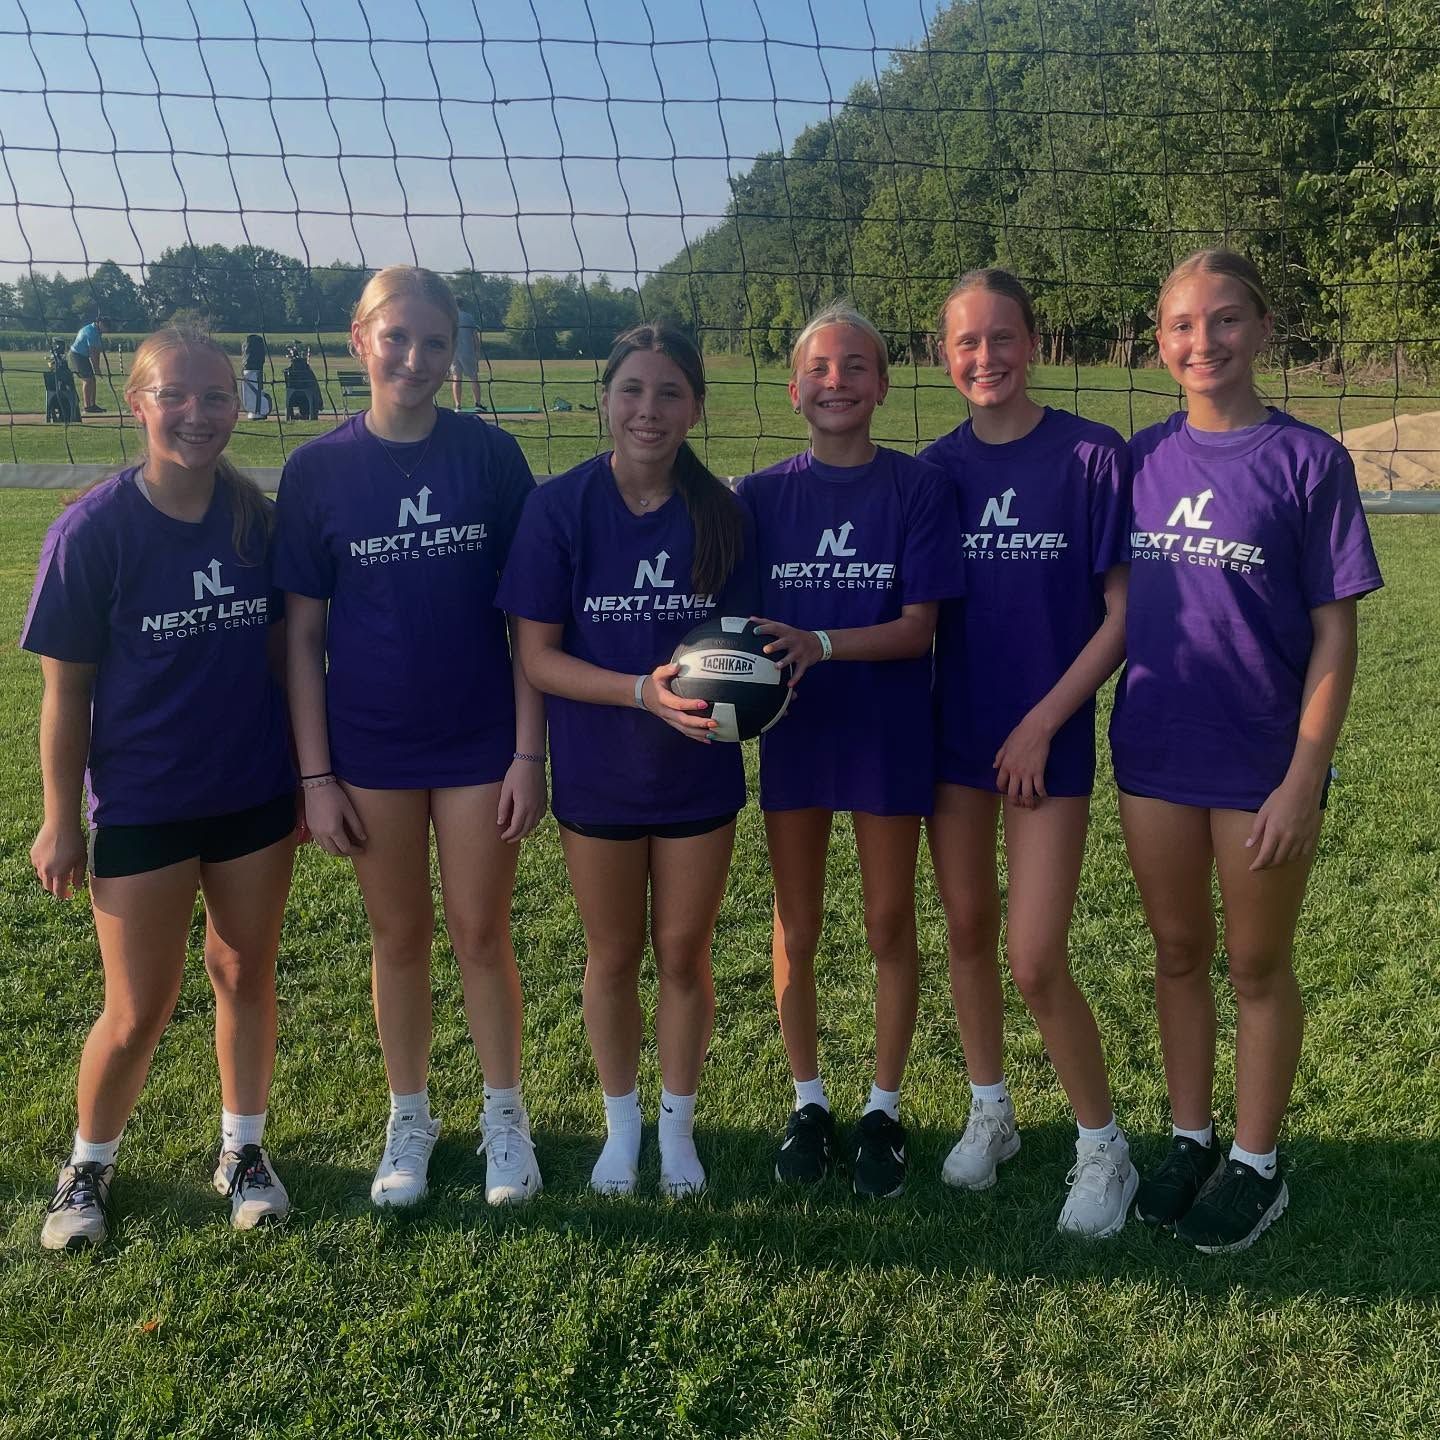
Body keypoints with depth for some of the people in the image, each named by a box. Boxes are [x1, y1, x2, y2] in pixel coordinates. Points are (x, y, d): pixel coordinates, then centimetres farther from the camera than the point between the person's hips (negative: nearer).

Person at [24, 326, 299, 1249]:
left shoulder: (259, 519, -4)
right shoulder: (94, 530, -13)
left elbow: (279, 652, 5)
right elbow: (67, 688, -8)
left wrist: (303, 775, 7)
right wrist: (61, 822, -4)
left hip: (256, 795, 3)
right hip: (142, 808, -3)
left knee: (247, 976, 14)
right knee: (139, 1012, 5)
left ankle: (244, 1147, 33)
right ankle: (89, 1164, 31)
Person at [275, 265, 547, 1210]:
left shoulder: (491, 457, -4)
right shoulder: (318, 470, -3)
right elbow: (302, 633, -1)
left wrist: (530, 752, -7)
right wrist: (316, 774, -4)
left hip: (479, 743, -1)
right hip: (370, 749, 1)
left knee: (482, 933, 8)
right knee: (400, 937, 13)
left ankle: (505, 1114, 28)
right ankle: (410, 1118, 32)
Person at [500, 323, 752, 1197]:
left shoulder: (720, 512, -6)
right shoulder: (561, 508, -11)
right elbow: (539, 656, -11)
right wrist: (644, 690, -25)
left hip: (699, 773, 1)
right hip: (598, 773, -1)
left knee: (685, 956, 12)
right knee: (614, 959, 15)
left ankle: (679, 1123, 35)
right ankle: (622, 1124, 37)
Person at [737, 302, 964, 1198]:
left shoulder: (919, 488, -6)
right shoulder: (764, 495, 1)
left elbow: (919, 626, -11)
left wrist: (820, 642, -25)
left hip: (888, 733, -2)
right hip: (793, 733, 2)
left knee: (890, 926, 9)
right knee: (797, 930, 11)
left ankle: (886, 1108, 26)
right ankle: (809, 1101, 29)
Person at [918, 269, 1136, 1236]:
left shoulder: (1093, 456, -8)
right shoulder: (936, 469, 3)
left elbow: (1124, 613, -8)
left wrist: (1041, 723, -12)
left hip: (1048, 739, -4)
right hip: (955, 733, 4)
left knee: (1035, 960, -5)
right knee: (968, 931, 13)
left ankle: (1105, 1146, 17)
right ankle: (990, 1114, 33)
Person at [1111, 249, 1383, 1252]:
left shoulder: (1309, 460, -8)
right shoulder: (1142, 459, 3)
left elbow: (1335, 636, -8)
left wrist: (1305, 779, -13)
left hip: (1262, 763, -3)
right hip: (1153, 752, 4)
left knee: (1258, 965, 11)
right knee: (1179, 953, 16)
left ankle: (1257, 1163, 29)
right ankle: (1191, 1139, 34)